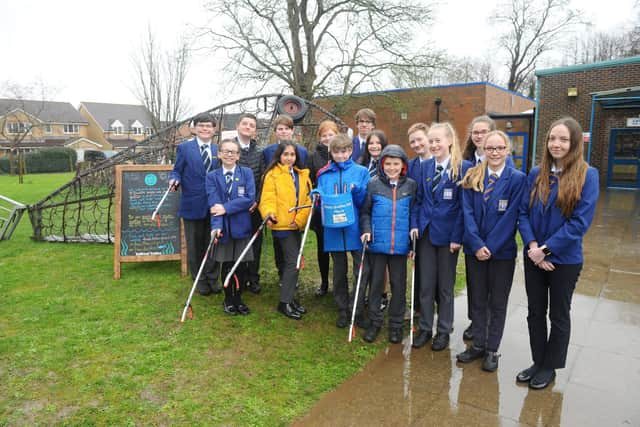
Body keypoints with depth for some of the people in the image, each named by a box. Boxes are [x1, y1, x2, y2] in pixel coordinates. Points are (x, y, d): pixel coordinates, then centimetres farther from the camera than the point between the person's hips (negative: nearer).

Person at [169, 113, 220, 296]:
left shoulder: (219, 150, 8)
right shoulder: (184, 148, 1)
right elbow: (177, 171, 1)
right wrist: (174, 180, -21)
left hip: (215, 206, 2)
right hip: (192, 205, -2)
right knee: (195, 245, 8)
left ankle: (212, 279, 23)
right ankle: (200, 280, 22)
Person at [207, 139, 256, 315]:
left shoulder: (247, 173, 2)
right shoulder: (212, 176, 1)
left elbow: (250, 198, -11)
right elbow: (214, 204, -10)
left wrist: (226, 208, -18)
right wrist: (216, 226, -24)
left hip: (242, 227, 0)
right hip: (224, 228, 0)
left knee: (241, 266, 8)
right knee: (227, 266, 9)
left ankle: (238, 299, 26)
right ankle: (228, 299, 27)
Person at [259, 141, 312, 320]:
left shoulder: (302, 175, 12)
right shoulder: (272, 175, -4)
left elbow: (307, 199, 7)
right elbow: (267, 198, -12)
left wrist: (300, 219, -5)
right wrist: (269, 214, -32)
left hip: (296, 225, 6)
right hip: (282, 224, -6)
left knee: (291, 261, 13)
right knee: (293, 261, -8)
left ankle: (289, 297, 25)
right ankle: (285, 302, 2)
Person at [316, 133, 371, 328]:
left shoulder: (361, 172, 3)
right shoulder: (324, 174, 8)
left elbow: (366, 202, -1)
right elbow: (321, 201, 9)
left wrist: (357, 191, -20)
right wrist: (317, 196, -12)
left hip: (356, 229, -2)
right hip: (334, 230, 2)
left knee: (361, 270, 1)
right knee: (339, 271, 12)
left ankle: (359, 311, 16)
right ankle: (342, 310, 26)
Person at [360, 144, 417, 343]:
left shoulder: (411, 185, 2)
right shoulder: (373, 184, 0)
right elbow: (365, 211, 4)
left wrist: (415, 229, -4)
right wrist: (366, 230, -10)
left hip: (400, 244, 1)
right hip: (377, 243, 0)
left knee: (399, 284, 10)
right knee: (376, 282, 10)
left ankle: (396, 324, 25)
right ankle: (375, 322, 24)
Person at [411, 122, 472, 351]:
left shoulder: (463, 167, -9)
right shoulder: (426, 166, 5)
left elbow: (464, 205, -11)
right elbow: (419, 199, 9)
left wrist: (457, 237, -14)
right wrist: (414, 225, 0)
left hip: (447, 233, -4)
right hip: (426, 231, 4)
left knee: (445, 285, 10)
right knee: (425, 283, 10)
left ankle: (444, 330, 26)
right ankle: (425, 328, 24)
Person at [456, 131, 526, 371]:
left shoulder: (517, 179, -6)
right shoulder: (472, 177, 2)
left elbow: (510, 217, -11)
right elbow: (467, 212, -4)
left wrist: (490, 247, -15)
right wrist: (476, 244, -14)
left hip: (502, 251, -2)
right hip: (474, 249, 3)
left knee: (497, 303, 10)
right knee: (477, 300, 14)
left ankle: (492, 350, 24)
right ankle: (477, 345, 28)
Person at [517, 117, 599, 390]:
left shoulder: (587, 175, -10)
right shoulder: (536, 174, 2)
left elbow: (581, 220, -16)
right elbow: (523, 212, 1)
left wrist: (547, 248, -17)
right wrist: (532, 245, -13)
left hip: (565, 259, -4)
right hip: (534, 257, 4)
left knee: (558, 315, 12)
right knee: (535, 312, 14)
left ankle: (550, 366, 29)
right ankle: (538, 362, 31)